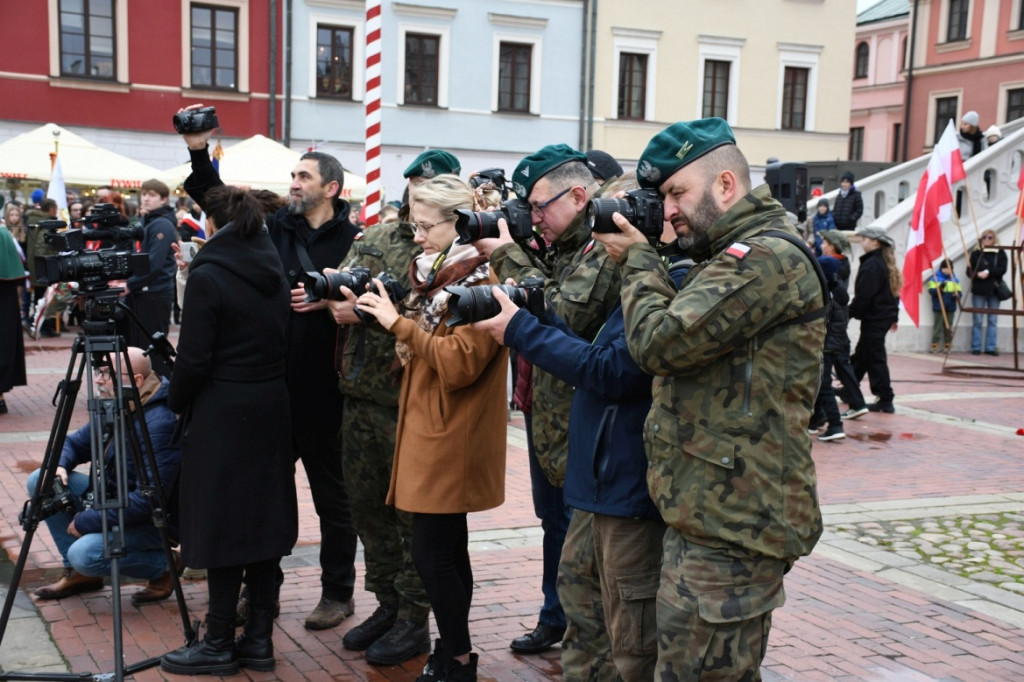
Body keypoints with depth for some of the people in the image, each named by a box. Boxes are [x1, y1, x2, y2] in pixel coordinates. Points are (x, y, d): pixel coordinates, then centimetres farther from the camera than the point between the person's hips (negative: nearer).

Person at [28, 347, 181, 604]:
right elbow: (75, 443, 16)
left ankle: (162, 565, -3)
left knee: (84, 554, -29)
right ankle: (78, 573, 8)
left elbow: (150, 499, -31)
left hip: (153, 519, -9)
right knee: (40, 481, -1)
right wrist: (58, 465, -9)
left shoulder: (160, 423, -27)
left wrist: (87, 521, -24)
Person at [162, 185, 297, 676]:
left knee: (222, 526, 1)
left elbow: (193, 358, -14)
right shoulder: (274, 271, 6)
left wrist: (175, 401, 4)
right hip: (272, 408, 7)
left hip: (222, 414, -6)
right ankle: (258, 640, 16)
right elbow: (283, 342, 9)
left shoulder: (208, 276, -13)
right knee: (262, 521, 10)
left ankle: (219, 645, 9)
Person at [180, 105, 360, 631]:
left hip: (323, 391, -5)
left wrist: (331, 300, -21)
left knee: (331, 494, 9)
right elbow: (217, 201, 8)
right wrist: (199, 152, -4)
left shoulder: (352, 240, -6)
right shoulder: (275, 227, 7)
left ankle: (337, 592, 23)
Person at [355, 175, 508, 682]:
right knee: (448, 548, 13)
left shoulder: (481, 279, -13)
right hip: (430, 430, 9)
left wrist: (398, 322, -20)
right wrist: (380, 313, 3)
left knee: (431, 553, -6)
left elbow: (459, 362, -21)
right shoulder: (437, 272, 14)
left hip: (450, 439, -9)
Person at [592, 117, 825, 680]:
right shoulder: (732, 258, 19)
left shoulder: (768, 258, -17)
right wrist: (642, 262, 9)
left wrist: (637, 260, -5)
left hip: (731, 529, -11)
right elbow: (685, 333, 20)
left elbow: (659, 342, -22)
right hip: (711, 515, 11)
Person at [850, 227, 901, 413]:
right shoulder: (887, 263, 12)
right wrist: (893, 316, 23)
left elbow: (863, 295, -22)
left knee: (874, 358, -4)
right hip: (885, 316, 10)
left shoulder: (871, 265, -19)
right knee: (861, 355, 20)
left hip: (873, 319, -10)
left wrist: (850, 313, -14)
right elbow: (893, 292, 17)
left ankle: (885, 400, -1)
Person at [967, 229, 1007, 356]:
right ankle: (976, 347, 3)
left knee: (993, 320, 2)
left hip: (994, 290, 1)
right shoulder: (976, 254, 5)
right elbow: (969, 272, 1)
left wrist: (988, 272, -19)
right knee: (977, 320, -1)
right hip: (979, 290, -1)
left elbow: (1002, 269, -6)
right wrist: (978, 274, -19)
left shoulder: (1001, 254, 7)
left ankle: (991, 347, 6)